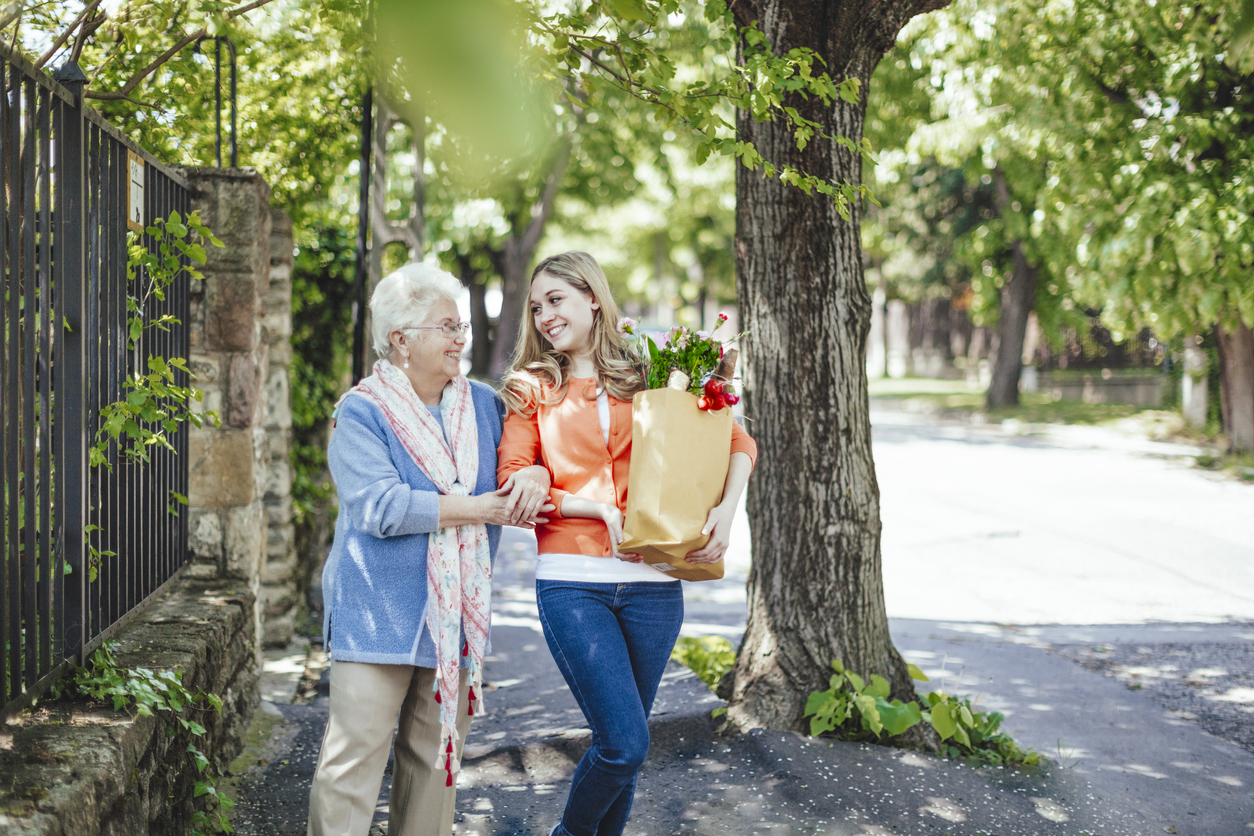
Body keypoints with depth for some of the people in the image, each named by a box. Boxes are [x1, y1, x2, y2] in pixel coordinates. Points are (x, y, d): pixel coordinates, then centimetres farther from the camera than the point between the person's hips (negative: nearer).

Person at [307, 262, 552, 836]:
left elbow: (534, 449, 19)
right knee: (356, 753, -7)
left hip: (457, 613, 5)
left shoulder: (483, 406, 12)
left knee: (437, 755, 11)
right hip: (379, 612, -5)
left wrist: (534, 475, -7)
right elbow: (380, 507, -17)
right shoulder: (362, 413, -5)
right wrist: (480, 509, -16)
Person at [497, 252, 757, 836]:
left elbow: (738, 443, 11)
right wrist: (601, 508, -9)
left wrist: (726, 509, -7)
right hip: (572, 582, -2)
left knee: (623, 744, 8)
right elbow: (512, 482, 0)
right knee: (625, 743, -11)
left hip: (652, 583, 2)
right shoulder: (534, 388, 8)